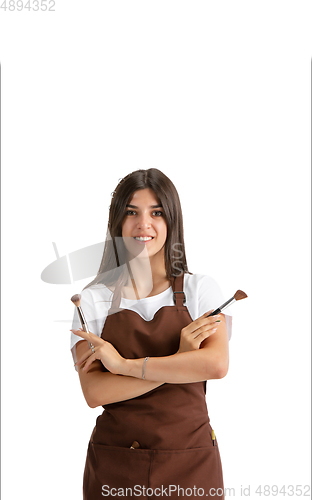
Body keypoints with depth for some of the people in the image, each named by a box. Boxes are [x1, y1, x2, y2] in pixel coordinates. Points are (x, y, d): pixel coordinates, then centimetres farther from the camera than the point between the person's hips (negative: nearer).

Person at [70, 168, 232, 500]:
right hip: (114, 463, 0)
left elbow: (217, 364, -19)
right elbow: (94, 392, -12)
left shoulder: (200, 290, -1)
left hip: (189, 461, 0)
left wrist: (123, 363, -17)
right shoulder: (93, 299, -1)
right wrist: (179, 361, -18)